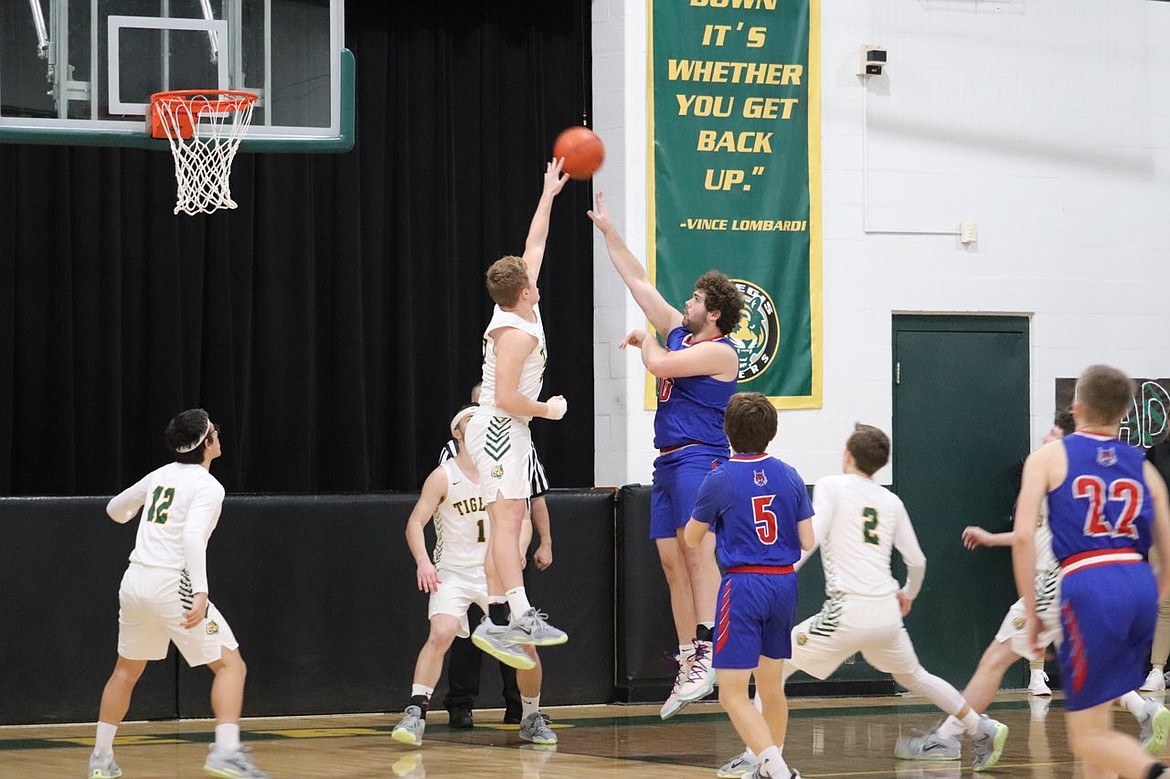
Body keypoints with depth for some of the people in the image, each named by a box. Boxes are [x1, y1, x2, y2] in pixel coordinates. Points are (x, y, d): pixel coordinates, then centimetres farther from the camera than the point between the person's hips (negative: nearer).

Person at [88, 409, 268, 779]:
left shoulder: (161, 475, 12)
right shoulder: (208, 486, -8)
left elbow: (115, 509, 27)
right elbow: (193, 536, -24)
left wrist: (136, 515, 51)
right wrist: (201, 593, -31)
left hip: (134, 582, 7)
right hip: (171, 584, -7)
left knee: (127, 670, 23)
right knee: (231, 665, -2)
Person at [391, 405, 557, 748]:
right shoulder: (444, 476, -6)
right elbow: (415, 522, -10)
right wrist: (423, 562, -25)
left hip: (496, 574, 4)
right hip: (453, 573, -4)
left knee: (526, 645, -2)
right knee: (441, 633, -28)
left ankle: (531, 719, 19)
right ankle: (415, 714, -26)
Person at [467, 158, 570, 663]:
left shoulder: (519, 307, 10)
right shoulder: (516, 331, -17)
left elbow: (534, 245, 22)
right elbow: (506, 397, -23)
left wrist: (549, 194, 25)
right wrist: (548, 410, -9)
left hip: (508, 431, 10)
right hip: (499, 429, -10)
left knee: (508, 522, 6)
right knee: (508, 519, -18)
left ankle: (493, 622, 4)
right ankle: (522, 617, -27)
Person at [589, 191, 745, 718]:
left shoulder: (719, 352, -9)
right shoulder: (679, 333, 15)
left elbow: (658, 364, -18)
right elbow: (638, 282, 18)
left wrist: (644, 340, 4)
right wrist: (607, 229, 18)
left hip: (700, 459, -9)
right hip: (669, 461, 9)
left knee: (698, 551, -19)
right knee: (672, 560, 4)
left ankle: (706, 653, -27)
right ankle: (688, 665, 5)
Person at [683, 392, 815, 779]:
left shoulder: (719, 480, -8)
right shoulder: (789, 476, 3)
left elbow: (692, 538, 7)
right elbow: (809, 543, 4)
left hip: (743, 585, -5)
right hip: (784, 584, 5)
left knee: (733, 695, -5)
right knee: (771, 684, 22)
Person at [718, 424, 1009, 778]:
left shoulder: (831, 486, 2)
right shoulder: (891, 501, 15)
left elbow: (811, 537, -12)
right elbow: (917, 561, 17)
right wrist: (908, 594, 37)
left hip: (848, 612, -5)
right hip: (887, 614, 5)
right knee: (913, 675, 30)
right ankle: (983, 730, 33)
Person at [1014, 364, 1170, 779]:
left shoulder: (1049, 456, 7)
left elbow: (1023, 536, -5)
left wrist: (1031, 611, 2)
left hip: (1089, 588, -5)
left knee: (1088, 737, -2)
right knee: (1096, 718, 22)